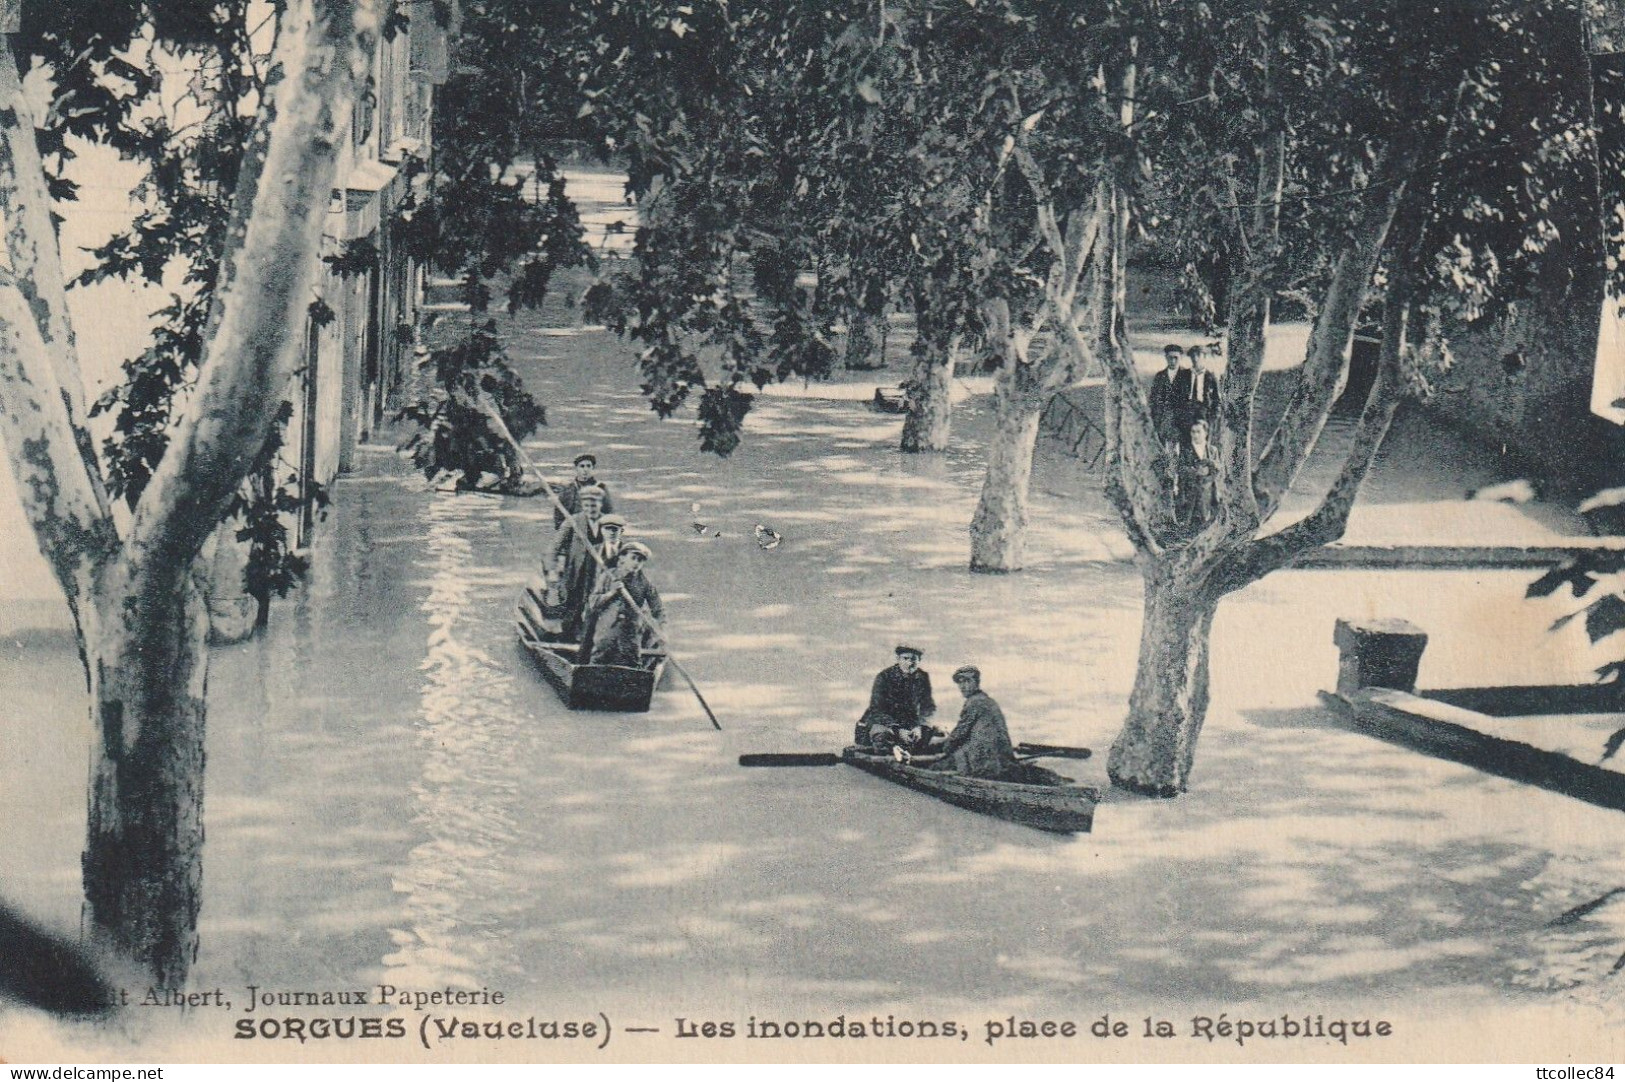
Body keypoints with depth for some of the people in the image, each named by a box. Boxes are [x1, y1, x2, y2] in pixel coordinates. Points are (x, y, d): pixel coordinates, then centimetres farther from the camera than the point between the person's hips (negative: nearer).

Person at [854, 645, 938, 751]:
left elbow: (928, 706, 3)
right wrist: (898, 730, -27)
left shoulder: (922, 677, -2)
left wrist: (919, 726, -17)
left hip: (910, 722, 4)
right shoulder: (884, 677, -15)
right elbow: (876, 710, -17)